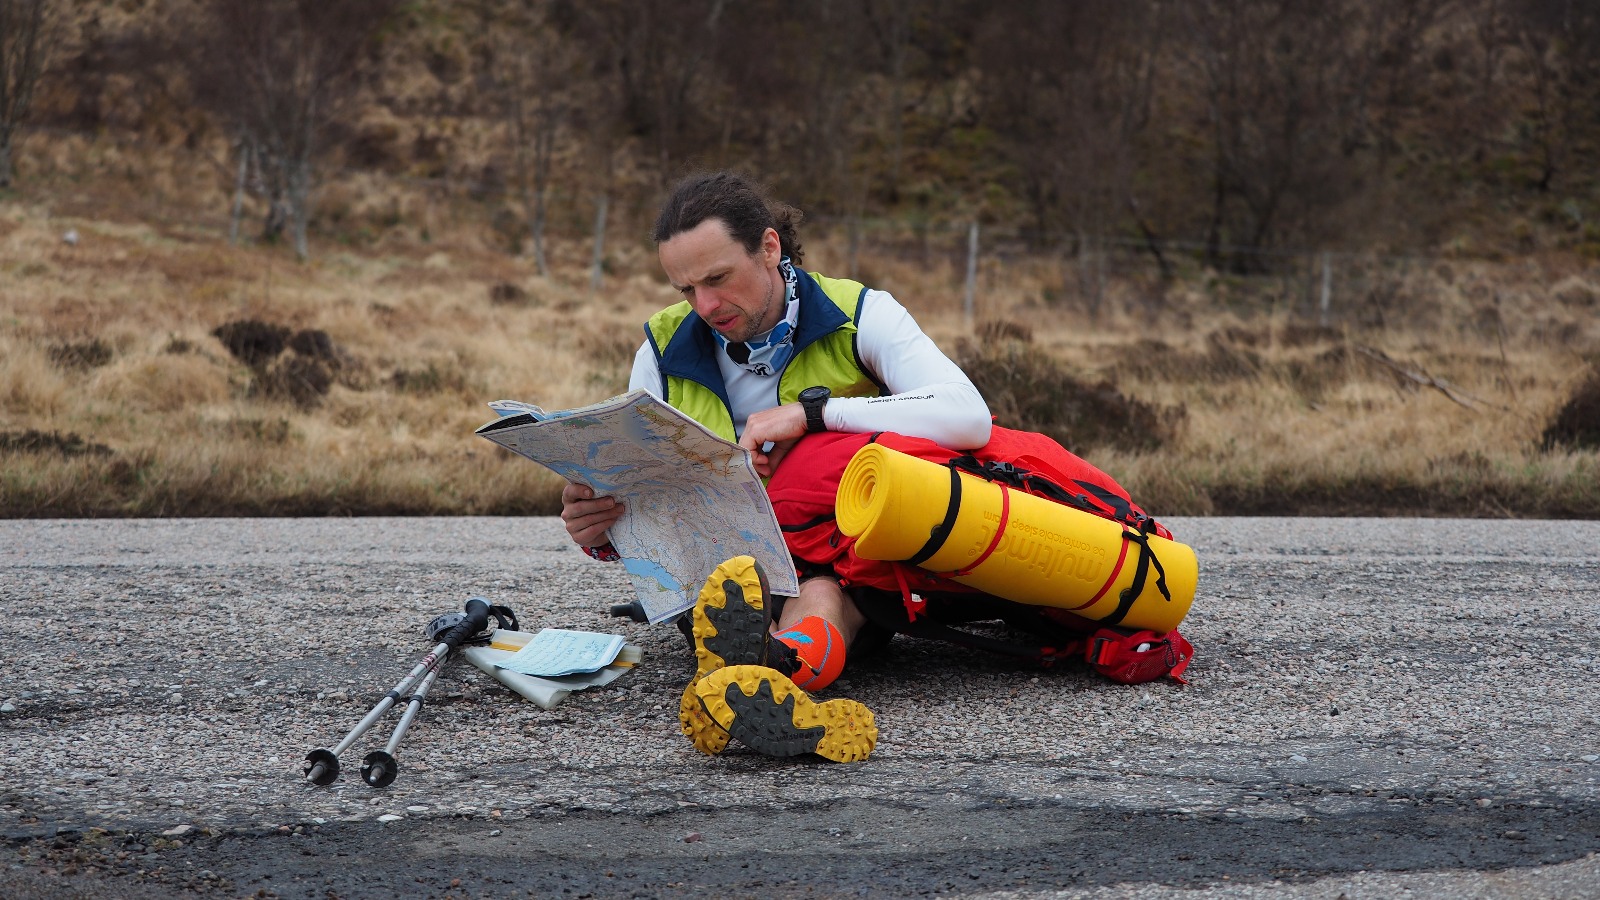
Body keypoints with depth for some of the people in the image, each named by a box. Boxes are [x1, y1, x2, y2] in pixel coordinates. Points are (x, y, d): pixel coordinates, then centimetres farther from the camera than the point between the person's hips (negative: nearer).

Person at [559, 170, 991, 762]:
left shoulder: (860, 316, -2)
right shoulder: (663, 352, 7)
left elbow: (970, 419, -20)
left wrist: (811, 411, -22)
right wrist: (597, 532, -18)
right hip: (723, 572, 2)